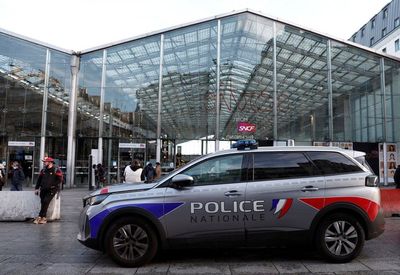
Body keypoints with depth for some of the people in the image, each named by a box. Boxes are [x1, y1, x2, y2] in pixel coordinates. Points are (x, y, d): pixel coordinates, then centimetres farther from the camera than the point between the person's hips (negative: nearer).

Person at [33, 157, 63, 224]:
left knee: (46, 201, -20)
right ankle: (43, 218, -7)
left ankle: (40, 217, -16)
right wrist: (36, 188, 10)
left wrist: (52, 186, -14)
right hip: (43, 189, 5)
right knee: (43, 202, -9)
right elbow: (39, 179, 19)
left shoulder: (56, 170, -2)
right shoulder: (43, 170, 16)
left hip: (52, 189, -5)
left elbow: (59, 180, -7)